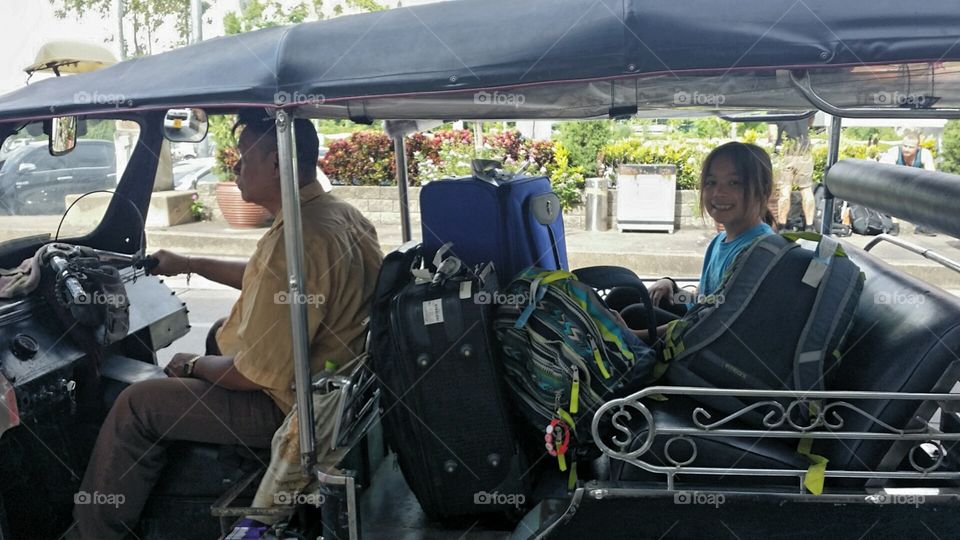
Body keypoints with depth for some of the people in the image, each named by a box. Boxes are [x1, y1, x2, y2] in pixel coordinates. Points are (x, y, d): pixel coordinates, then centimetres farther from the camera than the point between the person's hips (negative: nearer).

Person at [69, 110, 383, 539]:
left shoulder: (296, 241, -30)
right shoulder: (340, 213, 1)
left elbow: (256, 375, -26)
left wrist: (193, 365, -6)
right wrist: (189, 264, 23)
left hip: (292, 404, -10)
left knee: (137, 404, 1)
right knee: (218, 332, 30)